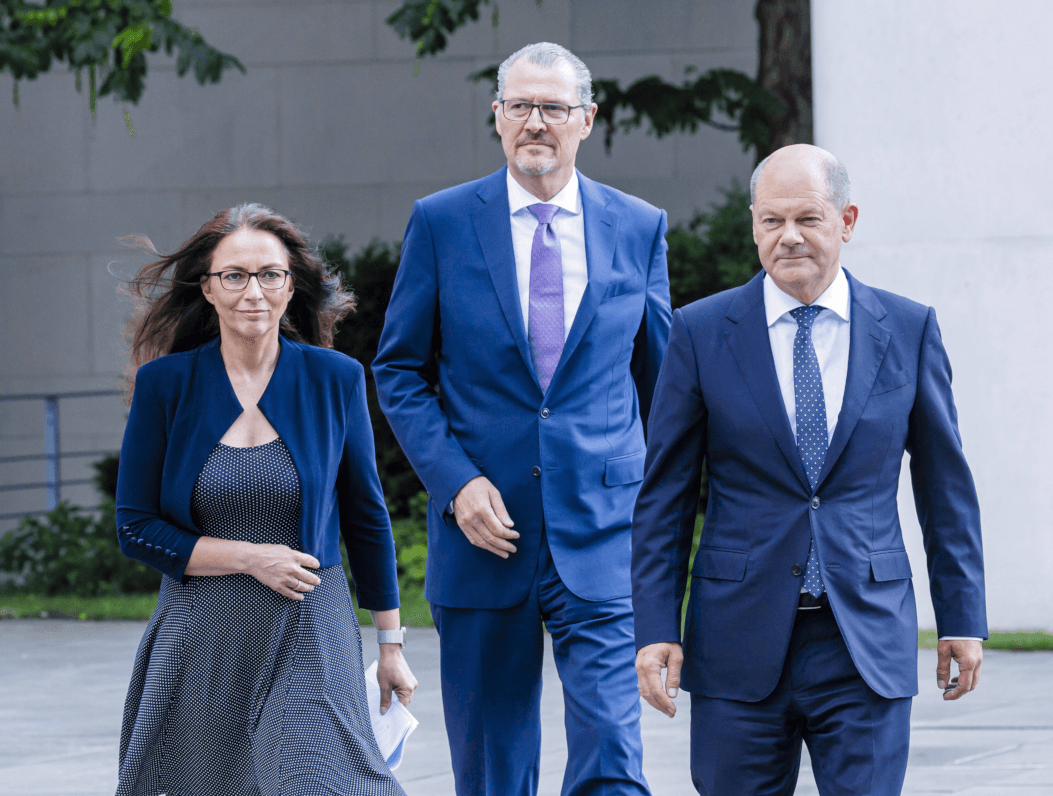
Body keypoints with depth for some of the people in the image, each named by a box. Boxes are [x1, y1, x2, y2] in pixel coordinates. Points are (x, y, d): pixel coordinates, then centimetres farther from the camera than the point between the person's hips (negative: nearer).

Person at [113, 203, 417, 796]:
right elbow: (136, 527, 1)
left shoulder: (335, 379, 1)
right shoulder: (165, 383, -1)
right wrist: (250, 557, -10)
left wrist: (392, 644, 11)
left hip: (308, 637, -1)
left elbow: (367, 517, 9)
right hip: (202, 641, 1)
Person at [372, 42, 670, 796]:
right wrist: (455, 482, -9)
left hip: (600, 535, 0)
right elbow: (400, 371, 4)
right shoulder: (441, 222, 3)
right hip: (483, 531, 1)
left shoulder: (639, 227, 6)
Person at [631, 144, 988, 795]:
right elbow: (665, 495, 4)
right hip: (740, 647, 0)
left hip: (866, 647, 0)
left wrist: (964, 619, 8)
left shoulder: (908, 330, 4)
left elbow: (946, 484, 10)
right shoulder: (702, 333, 2)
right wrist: (655, 629, -3)